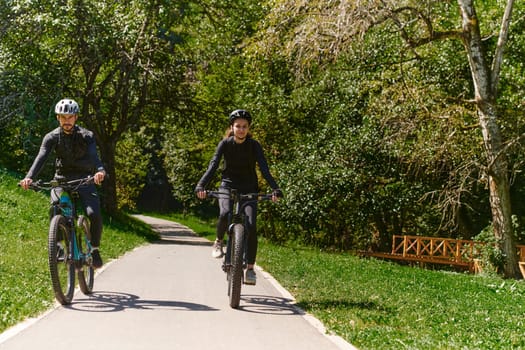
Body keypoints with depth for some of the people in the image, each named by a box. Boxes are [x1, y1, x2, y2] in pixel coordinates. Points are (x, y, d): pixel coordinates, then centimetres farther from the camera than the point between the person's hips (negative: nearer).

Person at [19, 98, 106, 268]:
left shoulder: (86, 136, -8)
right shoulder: (52, 137, -5)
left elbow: (94, 155, -26)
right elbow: (41, 157, -20)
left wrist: (100, 170, -49)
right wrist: (29, 177, -39)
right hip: (62, 179, 2)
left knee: (93, 214, -23)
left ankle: (94, 248, -1)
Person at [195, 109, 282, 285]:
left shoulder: (254, 145, -8)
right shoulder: (225, 143, -8)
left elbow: (264, 168, -18)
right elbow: (213, 165, -17)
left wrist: (275, 189, -34)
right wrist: (201, 186, -33)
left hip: (249, 189, 0)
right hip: (228, 186, 0)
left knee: (251, 225, -18)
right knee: (225, 214, -32)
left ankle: (250, 268, -8)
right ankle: (219, 241, 0)